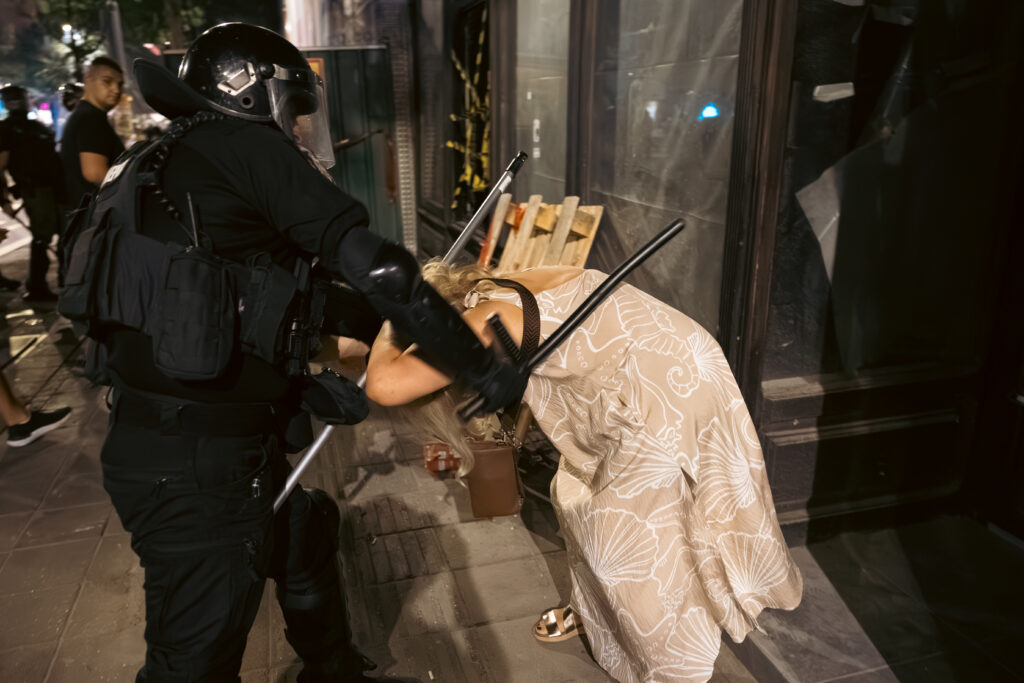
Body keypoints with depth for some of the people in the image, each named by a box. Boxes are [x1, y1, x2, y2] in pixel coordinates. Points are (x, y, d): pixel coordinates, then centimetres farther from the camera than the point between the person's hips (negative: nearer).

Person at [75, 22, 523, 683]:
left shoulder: (163, 165, 18)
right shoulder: (249, 146, -9)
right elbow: (372, 265, -19)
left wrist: (314, 391, 13)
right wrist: (484, 368, -12)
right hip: (197, 464, -10)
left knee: (306, 537, 27)